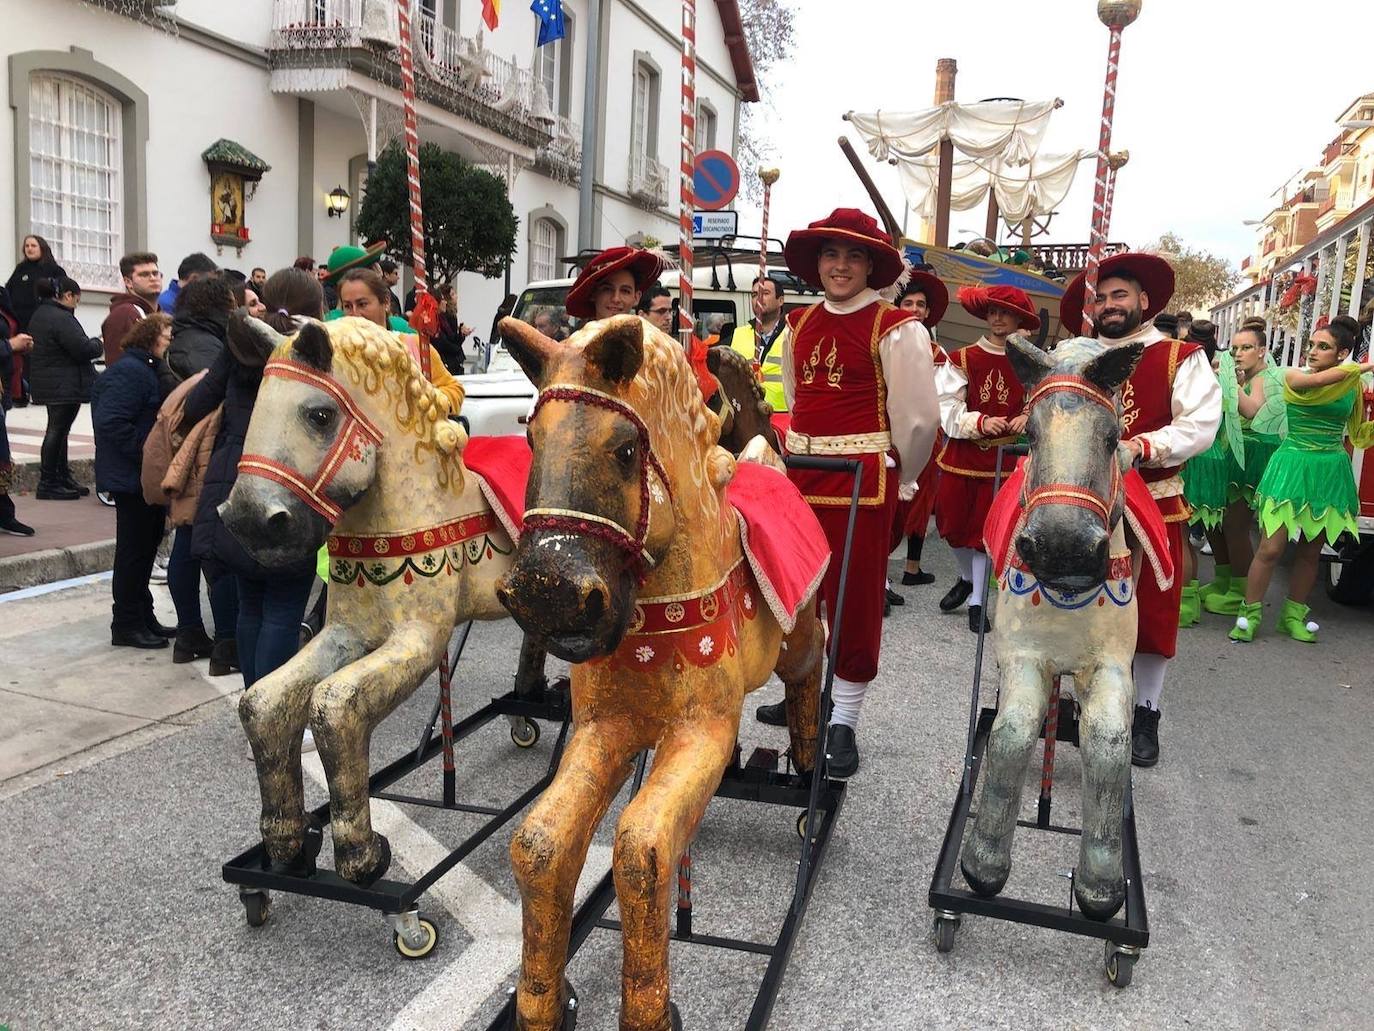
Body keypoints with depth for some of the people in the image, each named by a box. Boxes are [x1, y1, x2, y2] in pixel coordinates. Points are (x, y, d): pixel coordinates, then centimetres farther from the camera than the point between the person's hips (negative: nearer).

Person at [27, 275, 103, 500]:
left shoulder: (39, 315, 14)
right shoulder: (61, 318, -19)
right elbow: (83, 349, -24)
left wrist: (91, 344, 12)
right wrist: (97, 344, -2)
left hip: (47, 384, 10)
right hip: (64, 385, -10)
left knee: (58, 430, 16)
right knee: (58, 430, -5)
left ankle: (63, 477, 25)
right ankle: (47, 484, -1)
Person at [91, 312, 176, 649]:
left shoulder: (148, 370, 16)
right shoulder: (130, 372, -17)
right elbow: (111, 422, -25)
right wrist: (146, 454, -23)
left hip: (147, 477, 10)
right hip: (133, 478, -10)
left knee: (147, 543, 16)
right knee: (134, 549, -2)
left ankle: (142, 618, 27)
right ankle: (126, 625, 9)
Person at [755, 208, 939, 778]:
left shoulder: (895, 330, -7)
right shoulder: (799, 325, 11)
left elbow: (918, 417, -4)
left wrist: (894, 475, 6)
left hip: (863, 480, -6)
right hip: (800, 471, 6)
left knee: (855, 599, 2)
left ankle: (843, 723, 13)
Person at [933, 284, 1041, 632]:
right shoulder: (962, 359, -3)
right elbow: (946, 407, -9)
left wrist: (1028, 419, -19)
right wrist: (980, 422, -23)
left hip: (1003, 458, -1)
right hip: (961, 455, 1)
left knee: (984, 528, 3)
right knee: (952, 524, 9)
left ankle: (977, 602, 16)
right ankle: (967, 578, 38)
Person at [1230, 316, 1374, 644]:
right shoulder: (1294, 377, -3)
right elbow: (1317, 381, -26)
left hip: (1331, 473, 4)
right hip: (1293, 467, -4)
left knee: (1311, 551, 10)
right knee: (1271, 548, -7)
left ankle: (1293, 615, 22)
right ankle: (1249, 614, 3)